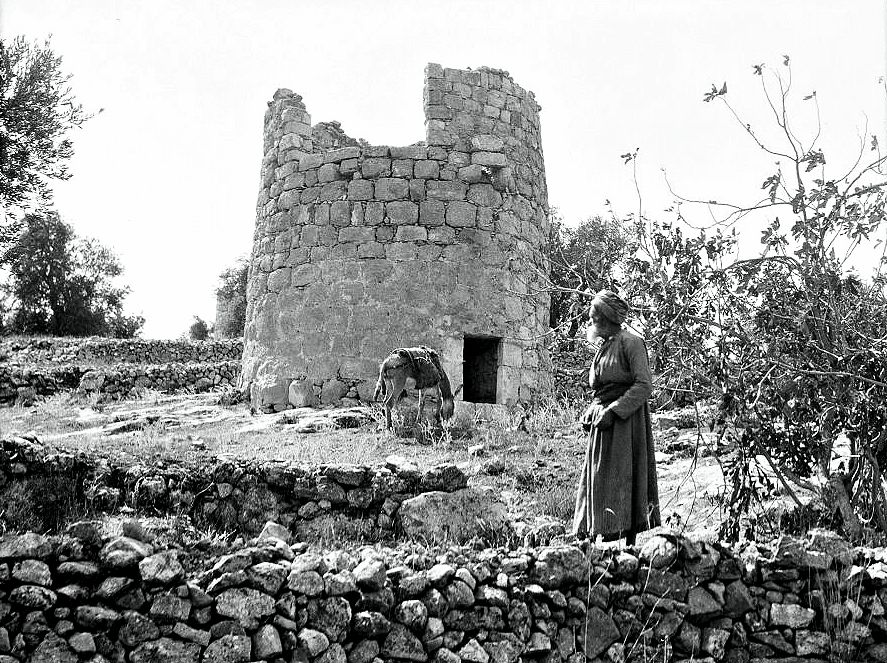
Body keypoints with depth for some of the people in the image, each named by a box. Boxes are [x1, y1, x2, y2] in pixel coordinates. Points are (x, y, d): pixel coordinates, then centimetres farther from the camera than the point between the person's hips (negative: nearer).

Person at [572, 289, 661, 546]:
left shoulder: (630, 343, -8)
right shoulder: (604, 347, 17)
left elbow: (644, 385, -15)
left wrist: (613, 412, -20)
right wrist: (589, 414, 6)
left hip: (625, 422, -8)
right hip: (602, 422, 8)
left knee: (620, 483, -8)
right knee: (598, 482, 5)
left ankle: (627, 544, -4)